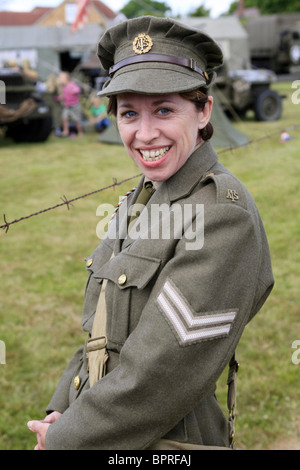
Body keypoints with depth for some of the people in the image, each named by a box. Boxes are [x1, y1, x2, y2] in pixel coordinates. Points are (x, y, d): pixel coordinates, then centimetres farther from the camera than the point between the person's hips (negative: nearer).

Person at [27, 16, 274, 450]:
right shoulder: (146, 197, 4)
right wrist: (59, 417, -1)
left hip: (165, 443, -7)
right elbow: (104, 333, 10)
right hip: (106, 433, 7)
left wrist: (64, 438, -13)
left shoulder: (225, 215, -23)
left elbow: (162, 375, -24)